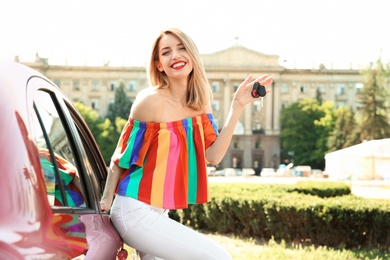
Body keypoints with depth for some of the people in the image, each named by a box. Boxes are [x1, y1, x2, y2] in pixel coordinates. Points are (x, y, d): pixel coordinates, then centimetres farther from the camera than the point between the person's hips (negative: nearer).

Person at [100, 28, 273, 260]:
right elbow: (122, 155, -9)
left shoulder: (199, 104, 6)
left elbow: (214, 156, -5)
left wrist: (238, 106, -9)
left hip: (159, 213, 8)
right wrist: (107, 201, -4)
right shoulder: (151, 101, -15)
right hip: (135, 212, -8)